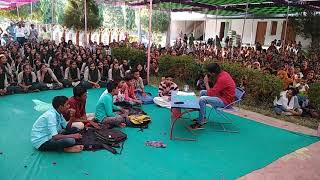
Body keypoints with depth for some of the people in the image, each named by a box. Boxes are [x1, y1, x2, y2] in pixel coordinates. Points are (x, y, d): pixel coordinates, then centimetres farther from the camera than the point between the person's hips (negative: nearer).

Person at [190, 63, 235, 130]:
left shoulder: (222, 79, -28)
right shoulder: (223, 73, 1)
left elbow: (210, 93, -24)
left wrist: (206, 83, -14)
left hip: (225, 101, -10)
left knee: (202, 99, -24)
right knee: (202, 92, 13)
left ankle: (200, 124, -13)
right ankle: (202, 117, 16)